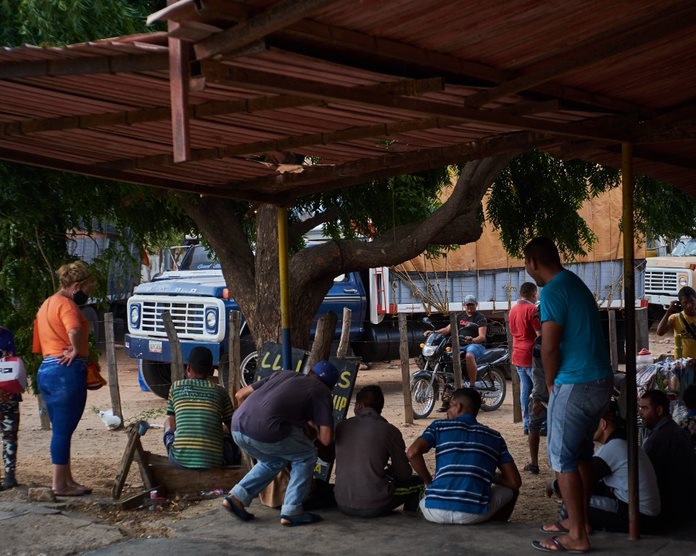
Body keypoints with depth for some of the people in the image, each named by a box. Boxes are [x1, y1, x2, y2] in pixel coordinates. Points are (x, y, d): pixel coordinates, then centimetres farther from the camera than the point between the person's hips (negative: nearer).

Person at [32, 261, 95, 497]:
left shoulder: (47, 304, 19)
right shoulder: (66, 304, -11)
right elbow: (74, 331, -31)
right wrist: (77, 351, -15)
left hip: (45, 369, 9)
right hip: (66, 371, -9)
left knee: (60, 429, 14)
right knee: (63, 430, -3)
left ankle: (67, 480, 21)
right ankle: (59, 484, 2)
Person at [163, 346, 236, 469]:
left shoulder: (176, 387, 10)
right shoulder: (220, 391, 9)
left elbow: (172, 424, 15)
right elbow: (232, 426, 15)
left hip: (180, 459, 0)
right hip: (213, 460, 0)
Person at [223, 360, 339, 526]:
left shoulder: (283, 374, 28)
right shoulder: (321, 392, 13)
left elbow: (240, 395, 28)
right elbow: (326, 439, 4)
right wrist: (314, 427, 25)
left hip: (238, 426, 6)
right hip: (266, 432, -6)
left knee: (273, 461, 32)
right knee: (305, 456, 20)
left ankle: (237, 497, 21)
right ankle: (291, 511, 15)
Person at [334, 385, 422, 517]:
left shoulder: (342, 427, 4)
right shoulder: (389, 431, -7)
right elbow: (404, 474, 0)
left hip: (342, 505, 4)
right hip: (373, 507, -4)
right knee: (417, 482, 18)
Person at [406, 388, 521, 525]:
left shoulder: (439, 426, 11)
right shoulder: (494, 437, 15)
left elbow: (412, 452, -6)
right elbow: (515, 482, 11)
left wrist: (429, 482, 8)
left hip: (436, 513, 0)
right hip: (475, 515, 0)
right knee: (510, 489, 29)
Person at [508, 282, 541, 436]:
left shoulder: (513, 309, 11)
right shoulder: (531, 309, -14)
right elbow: (540, 333, -20)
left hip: (518, 354, 8)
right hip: (531, 355, -8)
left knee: (525, 389, 11)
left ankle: (527, 424, 13)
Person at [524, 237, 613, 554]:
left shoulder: (553, 291, -14)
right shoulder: (576, 284, 15)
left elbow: (550, 347, -18)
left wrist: (550, 384, -2)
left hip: (575, 384, -9)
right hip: (599, 380, 10)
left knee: (561, 456, -3)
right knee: (582, 453, 18)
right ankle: (582, 521, 26)